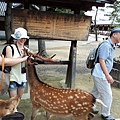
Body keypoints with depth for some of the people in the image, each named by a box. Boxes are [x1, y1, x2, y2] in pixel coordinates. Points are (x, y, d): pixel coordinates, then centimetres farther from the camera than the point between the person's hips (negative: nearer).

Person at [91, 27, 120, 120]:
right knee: (107, 95, 1)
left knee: (95, 92, 22)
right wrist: (108, 75, -23)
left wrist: (107, 75, 20)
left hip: (100, 74, 10)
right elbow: (101, 61, -23)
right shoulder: (106, 45, -19)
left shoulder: (111, 46, 12)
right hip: (101, 75, -10)